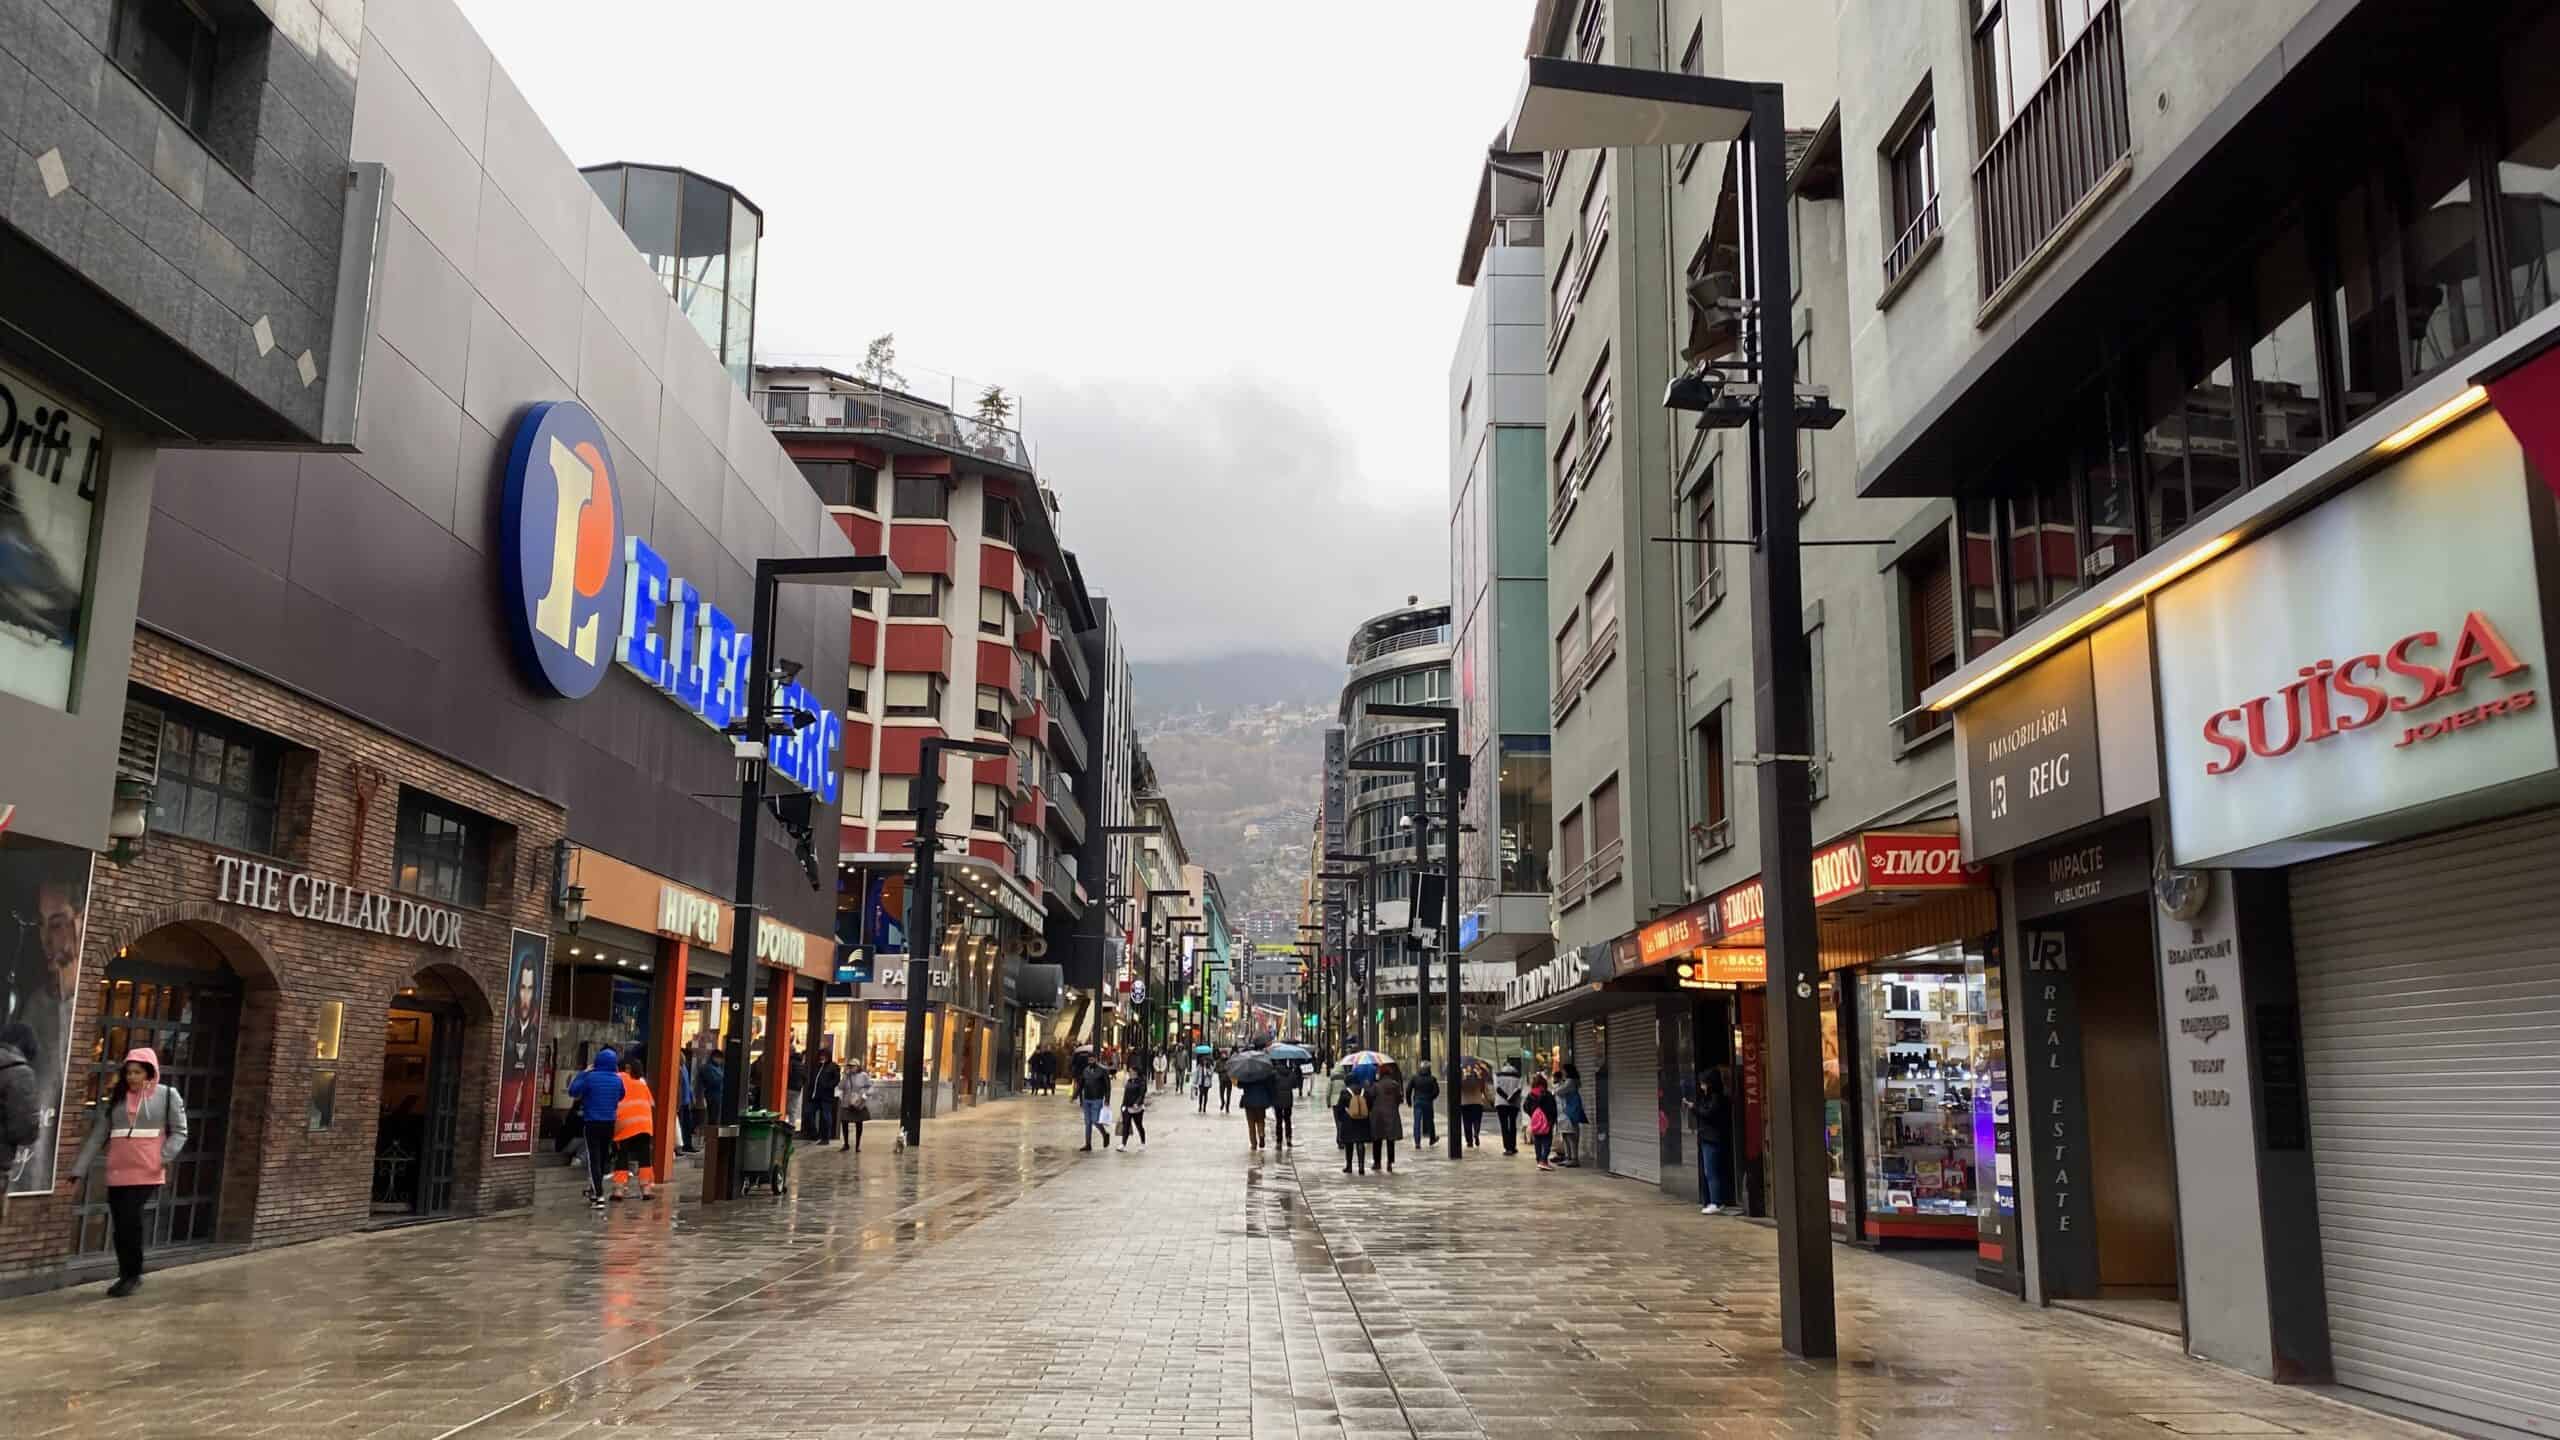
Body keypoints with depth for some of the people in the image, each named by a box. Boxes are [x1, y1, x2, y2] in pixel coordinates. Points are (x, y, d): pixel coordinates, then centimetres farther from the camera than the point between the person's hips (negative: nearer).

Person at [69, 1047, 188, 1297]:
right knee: (120, 1226, 8)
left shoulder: (167, 1095, 2)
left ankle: (132, 1275, 7)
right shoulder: (115, 1098, 11)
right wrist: (79, 1169, 1)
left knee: (131, 1222, -9)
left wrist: (165, 1157, -14)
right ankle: (127, 1276, 22)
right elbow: (97, 1135, 8)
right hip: (117, 1173, 4)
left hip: (147, 1173, -4)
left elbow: (179, 1132, 2)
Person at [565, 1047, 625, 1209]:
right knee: (602, 1158, 18)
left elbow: (573, 1092, -7)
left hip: (592, 1123, -4)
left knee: (594, 1159, -5)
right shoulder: (617, 1080, 0)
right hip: (609, 1123, 4)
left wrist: (582, 1073, 2)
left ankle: (599, 1195, -16)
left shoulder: (591, 1077, -13)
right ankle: (594, 1191, 33)